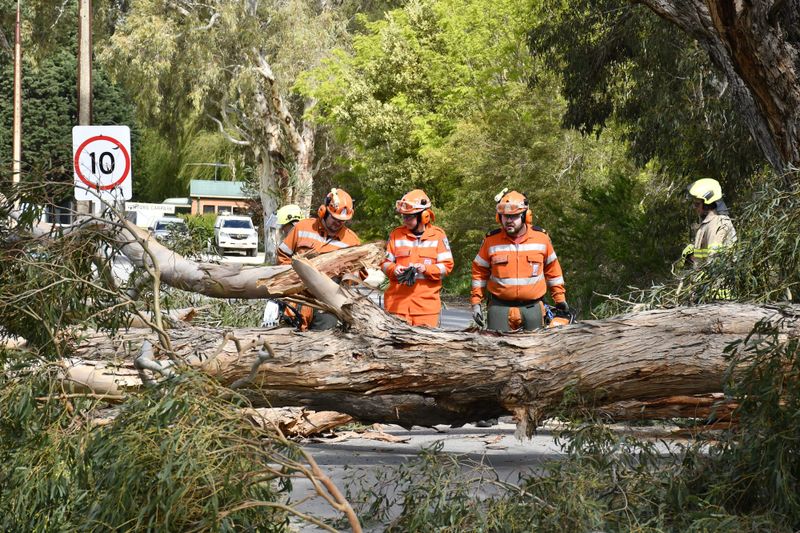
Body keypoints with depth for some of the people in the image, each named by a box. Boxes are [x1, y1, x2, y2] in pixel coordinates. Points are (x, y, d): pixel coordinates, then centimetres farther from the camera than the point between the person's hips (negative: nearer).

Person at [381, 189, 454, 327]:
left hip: (426, 303, -1)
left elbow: (447, 266, 1)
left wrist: (425, 269, -15)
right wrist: (394, 269, -11)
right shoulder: (396, 234, 9)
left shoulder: (437, 235, 4)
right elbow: (385, 263, 12)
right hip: (397, 302, 2)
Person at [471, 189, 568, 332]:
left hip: (532, 308, 1)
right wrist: (475, 303, 5)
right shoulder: (491, 240, -2)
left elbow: (552, 269, 13)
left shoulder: (541, 238, 1)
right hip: (500, 307, -1)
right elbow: (479, 271, 8)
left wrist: (559, 298, 16)